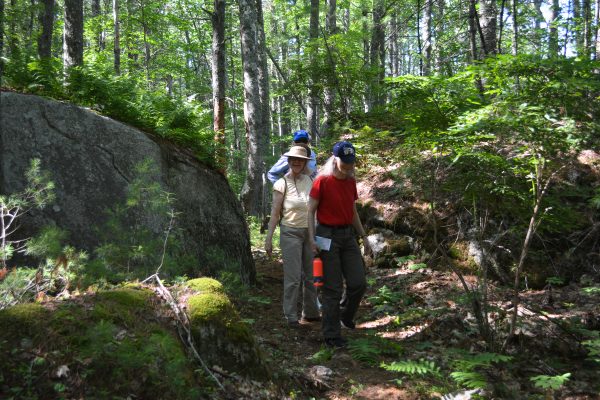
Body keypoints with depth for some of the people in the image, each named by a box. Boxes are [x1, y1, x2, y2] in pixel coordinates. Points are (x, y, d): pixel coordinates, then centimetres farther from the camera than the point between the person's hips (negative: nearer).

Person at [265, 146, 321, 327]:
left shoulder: (310, 181, 5)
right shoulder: (281, 184, -7)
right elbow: (275, 213, -6)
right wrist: (268, 239, -7)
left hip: (309, 232, 5)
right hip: (290, 233, -4)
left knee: (310, 275, 11)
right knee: (293, 277, -5)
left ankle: (311, 312, 24)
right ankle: (291, 316, 7)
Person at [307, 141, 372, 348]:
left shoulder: (351, 181, 9)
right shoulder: (322, 181, -9)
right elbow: (311, 211, -8)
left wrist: (363, 236, 17)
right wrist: (312, 238, -17)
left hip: (348, 235, 6)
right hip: (328, 235, -6)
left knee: (358, 283, 4)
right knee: (333, 288, -1)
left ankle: (346, 316, 32)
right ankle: (331, 335, 11)